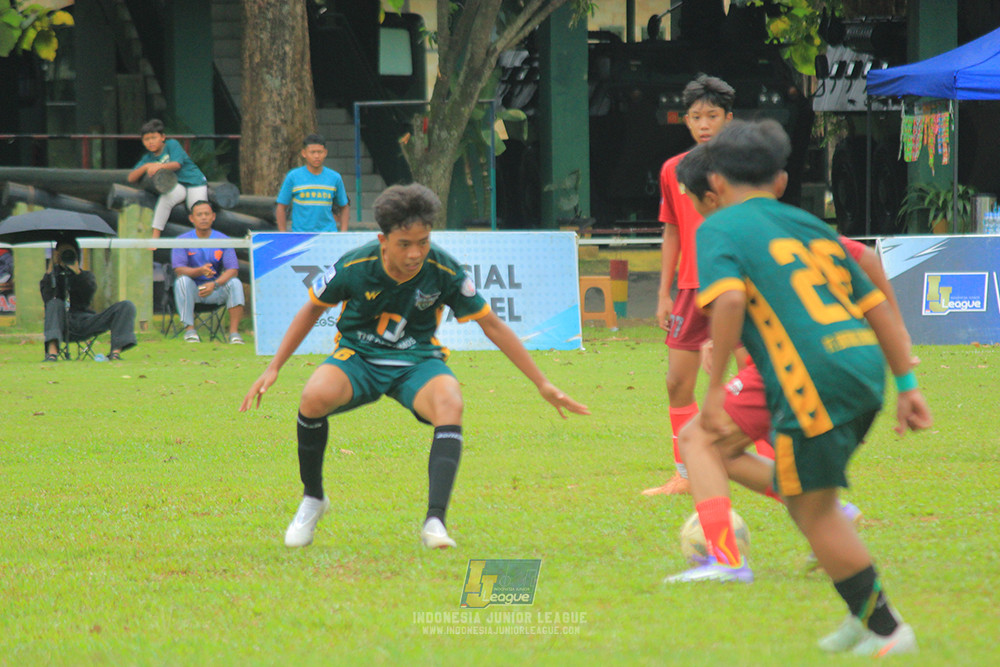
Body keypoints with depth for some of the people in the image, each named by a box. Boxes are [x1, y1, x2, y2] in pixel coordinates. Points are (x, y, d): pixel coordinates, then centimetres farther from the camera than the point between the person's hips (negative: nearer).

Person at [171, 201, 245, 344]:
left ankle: (234, 331, -28)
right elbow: (178, 269, -14)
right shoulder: (182, 240, -3)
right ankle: (189, 329, -29)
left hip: (215, 291, 1)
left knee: (235, 283, -25)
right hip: (192, 291, -1)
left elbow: (233, 270, -11)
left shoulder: (223, 240, -1)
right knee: (182, 280, -31)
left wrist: (214, 284, -30)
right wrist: (200, 271, -34)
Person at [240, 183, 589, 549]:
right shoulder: (353, 268, -17)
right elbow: (312, 311, 3)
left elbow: (492, 326, -3)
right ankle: (312, 498, -8)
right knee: (314, 397, -33)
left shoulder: (444, 272, -16)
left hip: (416, 361, 0)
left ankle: (435, 521, -39)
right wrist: (272, 369, 2)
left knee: (450, 405, -34)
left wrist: (543, 385, -1)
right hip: (358, 356, 0)